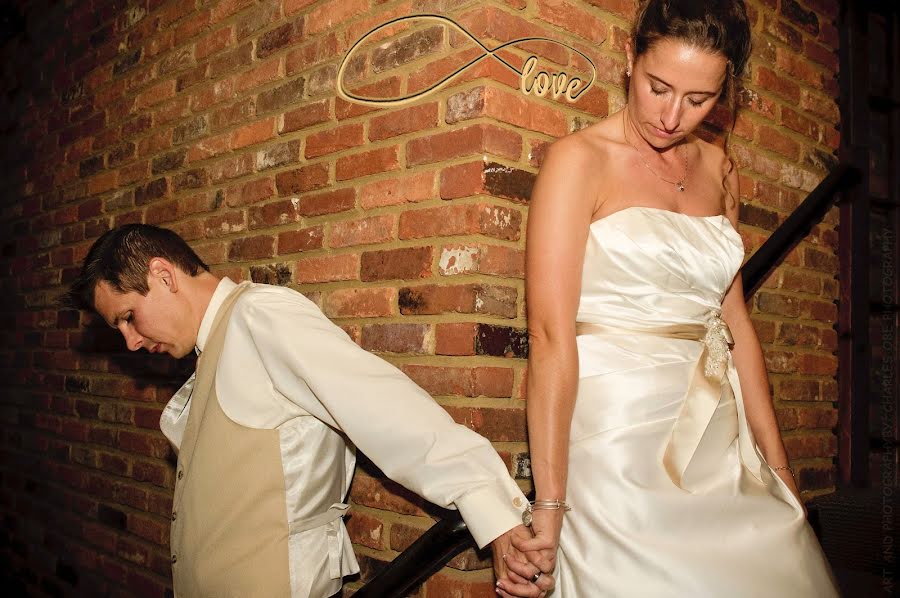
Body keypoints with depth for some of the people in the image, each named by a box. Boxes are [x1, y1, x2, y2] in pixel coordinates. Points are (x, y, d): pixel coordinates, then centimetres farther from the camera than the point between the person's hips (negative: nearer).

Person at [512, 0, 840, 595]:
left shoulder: (718, 170, 11)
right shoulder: (579, 160, -8)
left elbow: (734, 319, 13)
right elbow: (551, 335, -15)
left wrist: (778, 462, 11)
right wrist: (549, 502, -19)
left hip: (720, 438, 6)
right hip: (620, 434, -6)